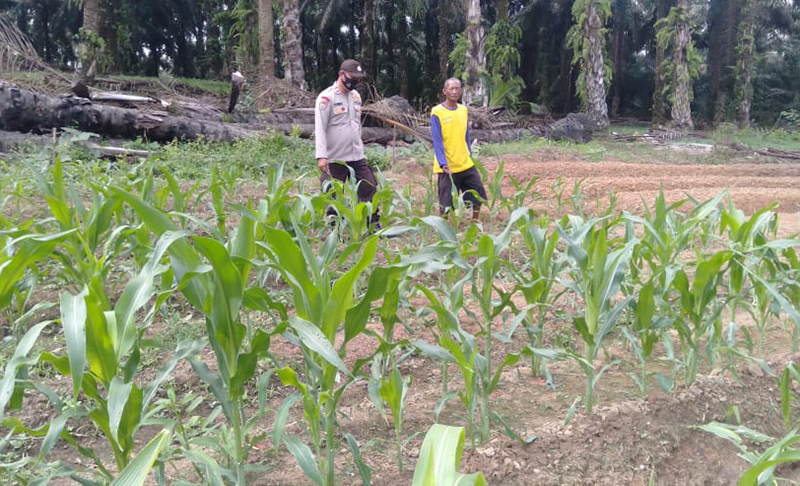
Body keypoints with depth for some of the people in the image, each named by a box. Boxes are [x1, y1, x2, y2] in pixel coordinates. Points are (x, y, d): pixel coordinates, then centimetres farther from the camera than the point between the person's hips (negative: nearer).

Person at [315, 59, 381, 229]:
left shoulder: (355, 96, 13)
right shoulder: (326, 97, -9)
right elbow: (320, 129, -13)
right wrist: (321, 156, -21)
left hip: (357, 157, 7)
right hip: (335, 159, -6)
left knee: (370, 191, 6)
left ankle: (374, 226, 16)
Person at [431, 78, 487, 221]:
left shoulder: (463, 110, 9)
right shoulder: (437, 112, -8)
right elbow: (437, 141, -13)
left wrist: (470, 157, 14)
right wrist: (443, 163, -22)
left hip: (466, 165, 6)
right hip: (448, 167, -6)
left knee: (479, 194, 9)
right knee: (447, 203, -1)